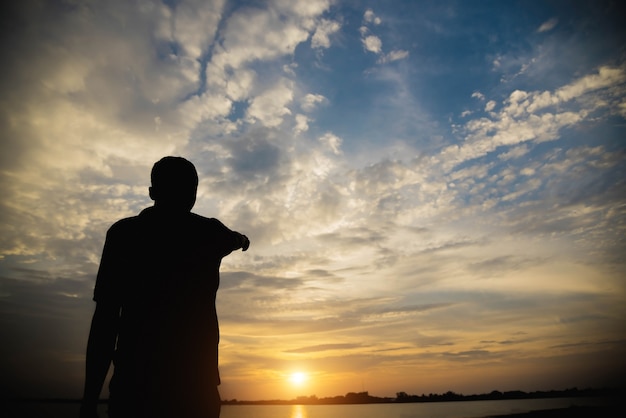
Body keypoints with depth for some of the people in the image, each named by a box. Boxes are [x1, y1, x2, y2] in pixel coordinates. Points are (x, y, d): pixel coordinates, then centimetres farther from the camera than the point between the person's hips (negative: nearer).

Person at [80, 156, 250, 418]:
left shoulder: (123, 233, 2)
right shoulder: (208, 233, 5)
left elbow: (105, 318, -3)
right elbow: (234, 239, 31)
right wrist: (242, 239, 56)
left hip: (134, 385, 0)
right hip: (194, 386, 1)